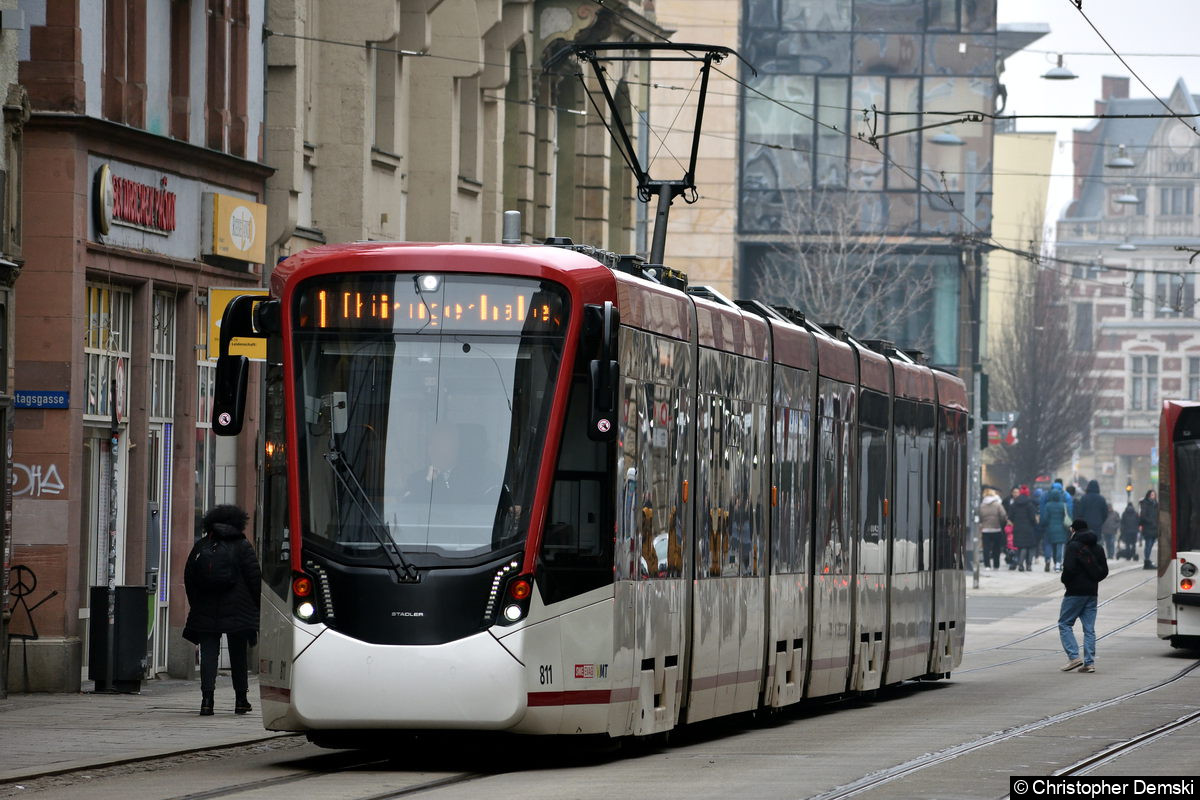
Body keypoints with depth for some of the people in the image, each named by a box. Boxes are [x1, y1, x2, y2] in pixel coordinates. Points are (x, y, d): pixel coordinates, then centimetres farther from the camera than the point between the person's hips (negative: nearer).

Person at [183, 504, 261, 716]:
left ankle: (207, 698, -14)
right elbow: (255, 579, -4)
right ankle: (241, 700, 13)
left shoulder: (200, 546, 8)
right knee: (238, 655, 9)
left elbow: (188, 578, 10)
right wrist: (257, 606, 5)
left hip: (205, 610, 2)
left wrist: (195, 605, 17)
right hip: (237, 610, -2)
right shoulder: (243, 547, -1)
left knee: (208, 654, 0)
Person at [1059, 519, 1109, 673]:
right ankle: (1089, 662, 2)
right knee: (1089, 628, 7)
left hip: (1075, 592, -6)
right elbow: (1104, 571, 11)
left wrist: (1064, 580, -2)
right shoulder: (1097, 548, 12)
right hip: (1092, 593, 6)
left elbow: (1069, 568, -19)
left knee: (1065, 624, 3)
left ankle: (1073, 656, -10)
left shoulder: (1073, 546, -10)